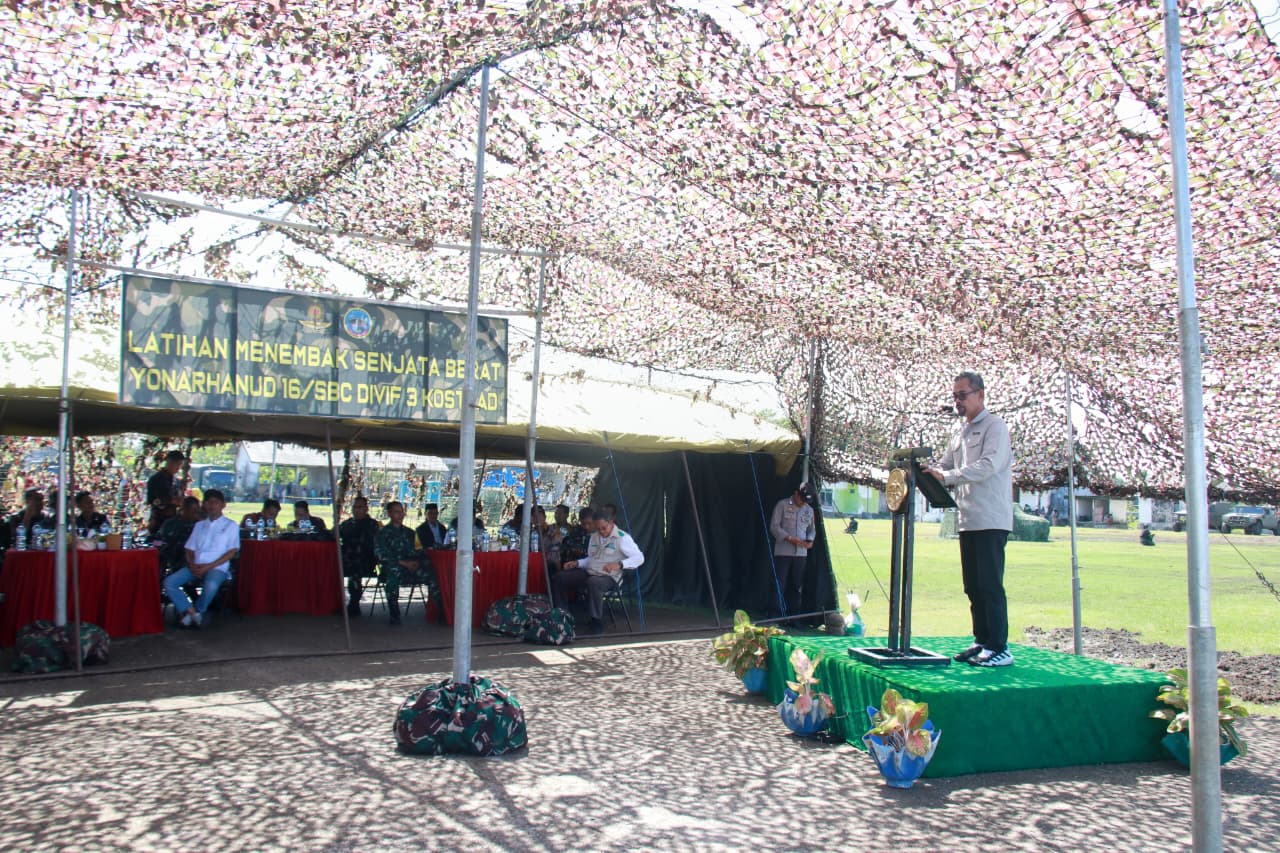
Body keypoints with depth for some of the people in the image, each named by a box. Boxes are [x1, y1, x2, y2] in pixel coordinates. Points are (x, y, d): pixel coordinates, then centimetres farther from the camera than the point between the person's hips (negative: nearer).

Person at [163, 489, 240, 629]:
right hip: (195, 567, 4)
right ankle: (193, 612, -19)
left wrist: (209, 566, -12)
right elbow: (190, 549, 17)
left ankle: (191, 614, -12)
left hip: (217, 567, -4)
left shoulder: (230, 525, 8)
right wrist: (192, 564, -6)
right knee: (169, 582, -22)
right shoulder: (199, 525, 22)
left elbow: (232, 551, -1)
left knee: (211, 585, -37)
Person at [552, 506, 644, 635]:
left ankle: (597, 625, -28)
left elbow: (639, 558, -16)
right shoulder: (594, 536, 16)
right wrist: (577, 563, 7)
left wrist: (619, 565, -30)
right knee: (559, 578, -7)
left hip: (608, 576, -7)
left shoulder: (622, 537, -8)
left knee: (593, 582, -41)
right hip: (589, 572, 7)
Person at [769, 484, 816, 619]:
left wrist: (810, 540, -2)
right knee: (780, 586, -4)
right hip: (783, 552, -5)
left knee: (797, 586, 8)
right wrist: (790, 538, -17)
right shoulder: (782, 505, -4)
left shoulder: (809, 510, 12)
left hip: (801, 553, 5)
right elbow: (774, 526, -7)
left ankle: (794, 616, 15)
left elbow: (812, 529, 20)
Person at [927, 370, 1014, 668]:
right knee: (973, 587, 10)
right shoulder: (961, 434, 20)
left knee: (990, 586, -9)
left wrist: (946, 476, -25)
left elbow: (988, 466, -19)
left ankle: (1000, 649, -5)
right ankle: (982, 643, 17)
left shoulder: (994, 426, -5)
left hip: (991, 520, -8)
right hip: (969, 521, 8)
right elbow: (943, 467, 19)